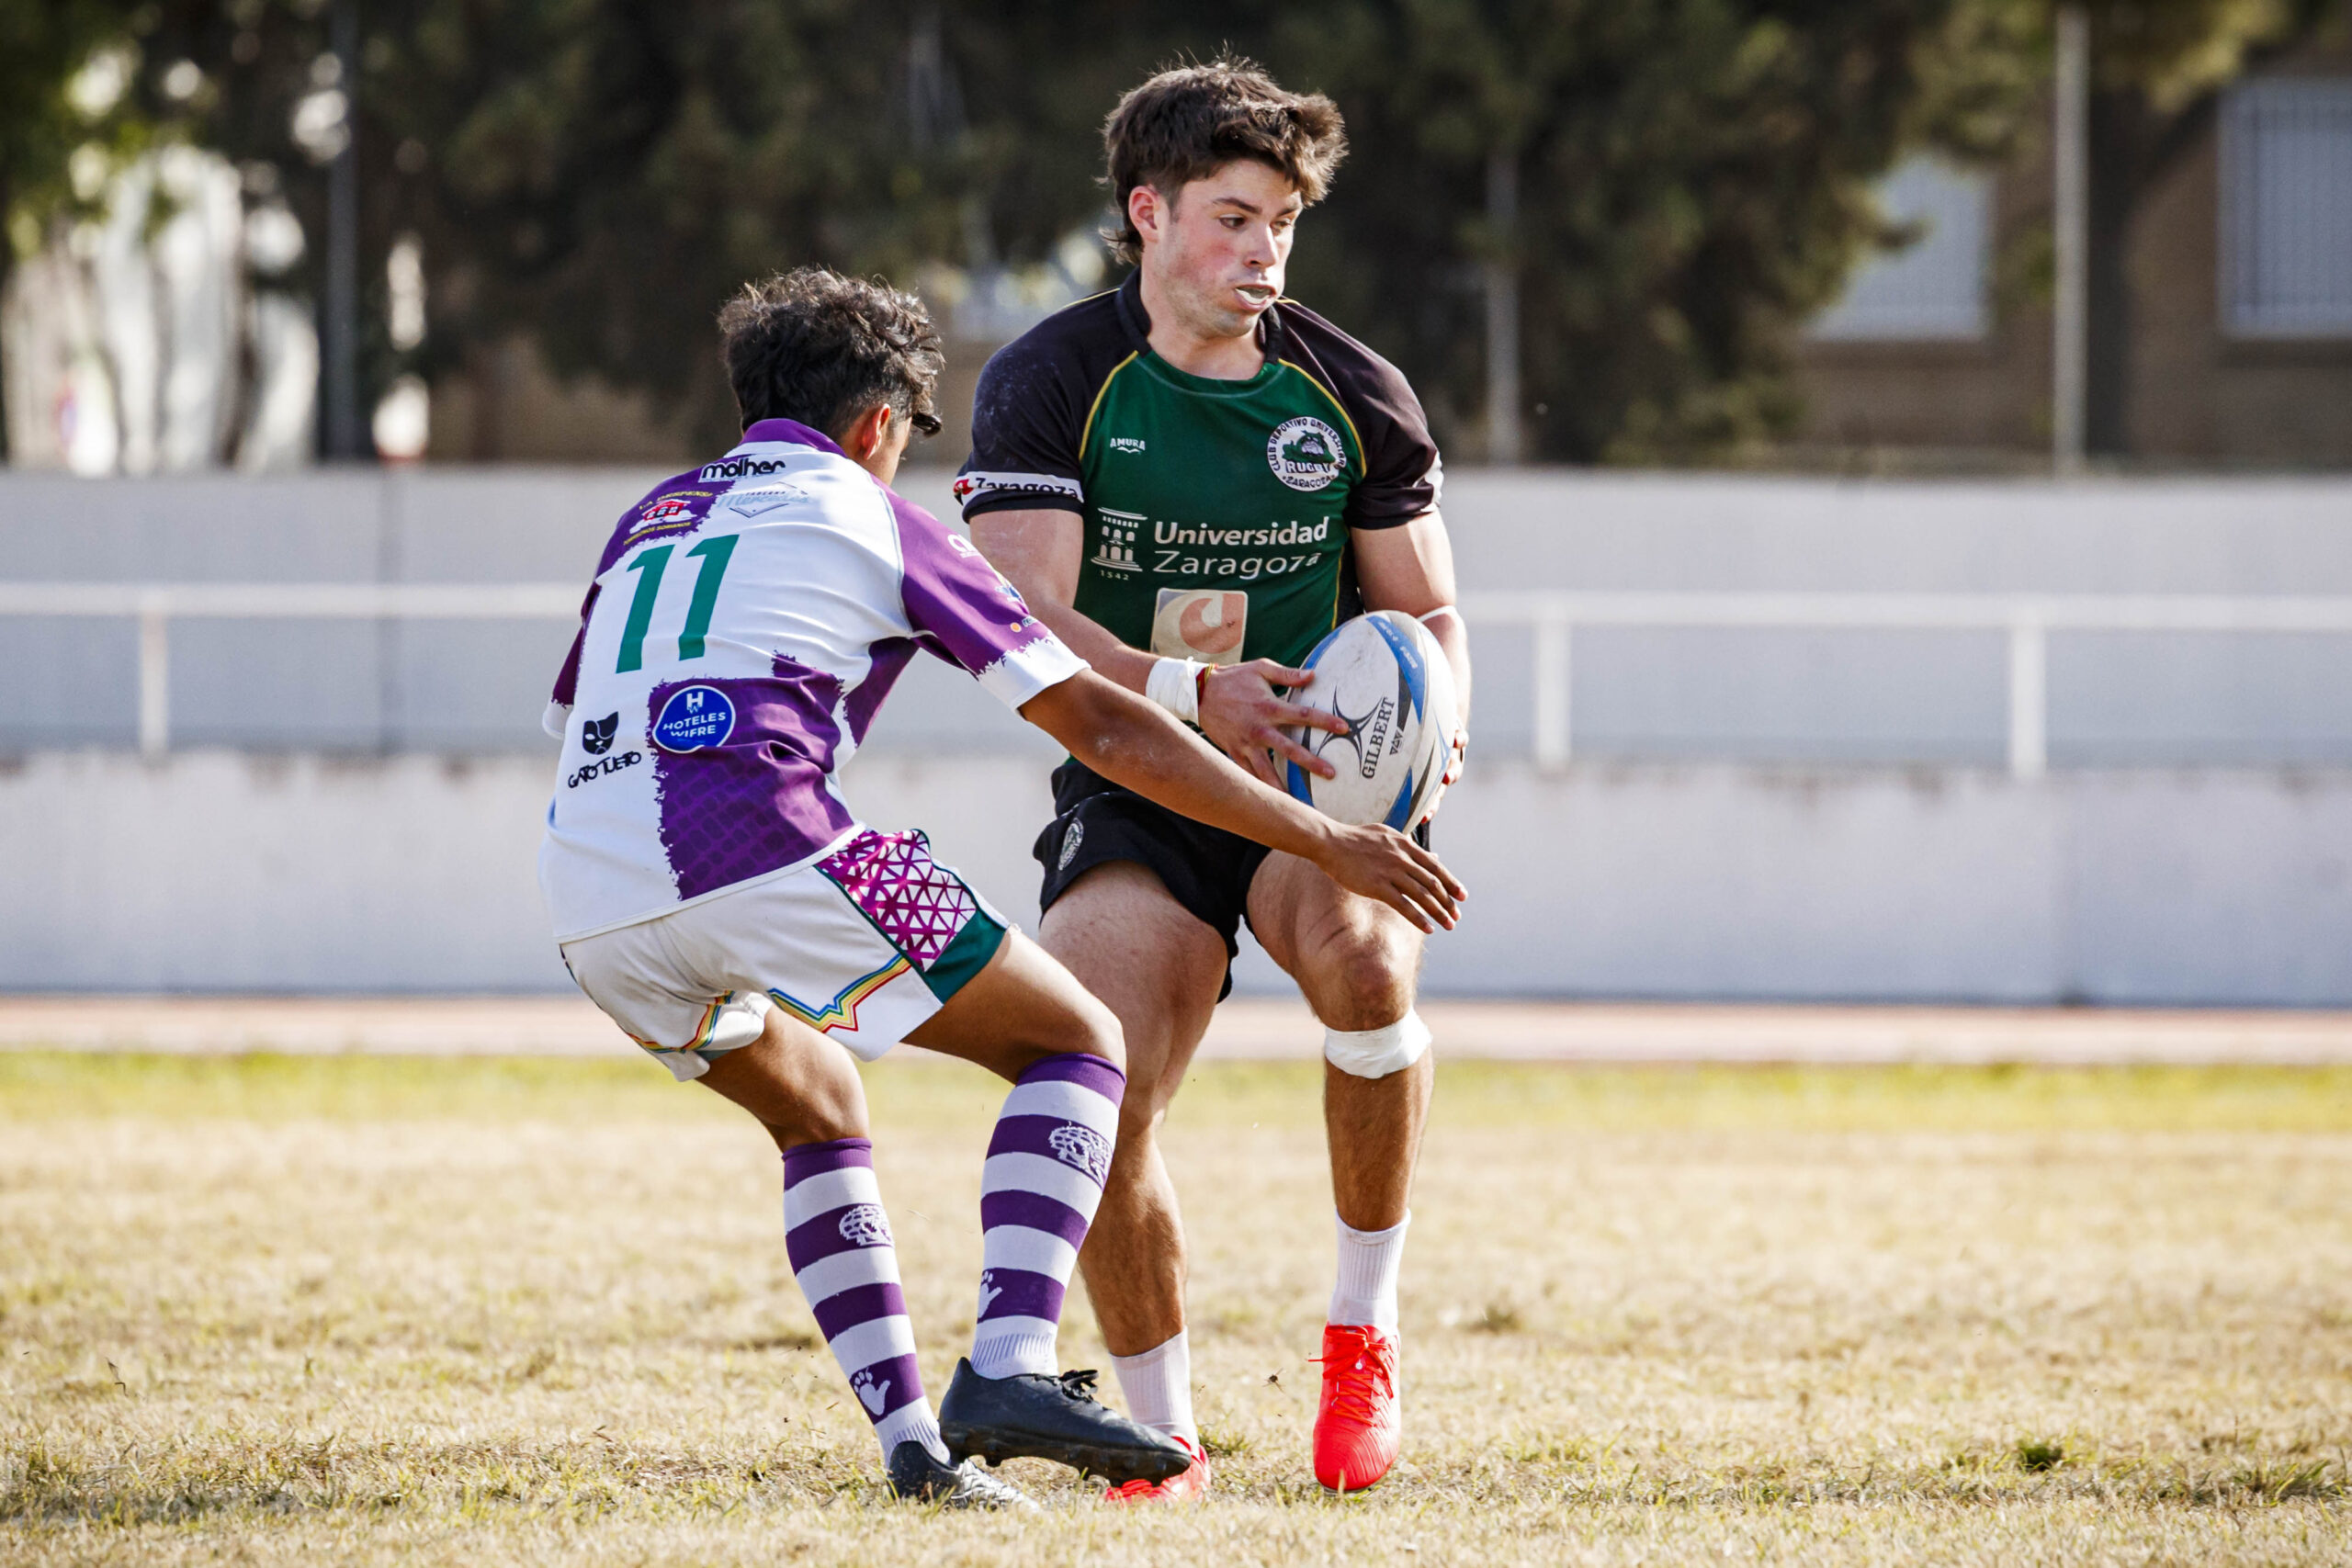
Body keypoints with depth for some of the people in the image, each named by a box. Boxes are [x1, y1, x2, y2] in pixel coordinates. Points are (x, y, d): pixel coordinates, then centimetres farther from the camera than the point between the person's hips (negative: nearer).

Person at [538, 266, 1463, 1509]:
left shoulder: (649, 518, 29)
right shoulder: (875, 520, 16)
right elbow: (1101, 727, 13)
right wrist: (1324, 841, 17)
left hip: (587, 900, 6)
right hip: (761, 856, -6)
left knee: (814, 1111, 30)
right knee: (1076, 1045, 8)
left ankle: (908, 1432, 15)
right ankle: (1008, 1368, -12)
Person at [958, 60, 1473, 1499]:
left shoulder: (1357, 395, 1)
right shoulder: (1049, 384, -6)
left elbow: (1429, 610, 9)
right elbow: (1027, 622, -16)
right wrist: (1193, 694, -34)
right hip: (1132, 792, 0)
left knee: (1364, 955, -33)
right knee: (1096, 1104, -20)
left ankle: (1367, 1327, -15)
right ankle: (1165, 1433, 2)